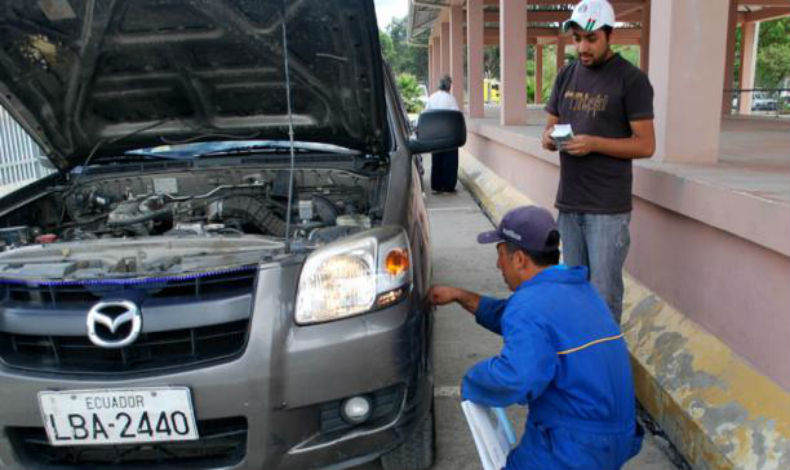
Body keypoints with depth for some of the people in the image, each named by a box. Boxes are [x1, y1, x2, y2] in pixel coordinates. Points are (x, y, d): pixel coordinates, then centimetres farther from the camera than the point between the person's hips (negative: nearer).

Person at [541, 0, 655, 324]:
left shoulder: (631, 79, -6)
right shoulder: (566, 76, 12)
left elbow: (645, 145, -8)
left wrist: (594, 143, -21)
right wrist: (548, 138, -7)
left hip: (608, 208, -6)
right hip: (568, 203, 6)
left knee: (604, 294, -2)